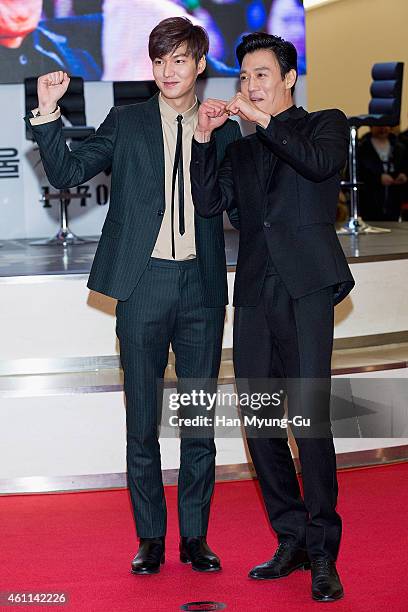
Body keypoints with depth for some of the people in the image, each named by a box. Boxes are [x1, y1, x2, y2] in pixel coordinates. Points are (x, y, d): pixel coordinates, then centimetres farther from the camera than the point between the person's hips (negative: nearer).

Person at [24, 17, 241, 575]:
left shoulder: (223, 131, 10)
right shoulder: (126, 123, 7)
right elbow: (66, 173, 2)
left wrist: (210, 136, -8)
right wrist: (48, 112, -11)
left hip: (202, 285, 1)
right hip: (144, 284, -1)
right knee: (142, 421, 4)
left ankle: (195, 537, 17)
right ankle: (150, 539, 16)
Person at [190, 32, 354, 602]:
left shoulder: (327, 123, 10)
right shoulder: (242, 149, 22)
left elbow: (319, 161, -12)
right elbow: (209, 201, 9)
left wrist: (262, 118, -10)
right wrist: (204, 138, 0)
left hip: (306, 286, -5)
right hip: (255, 293, 5)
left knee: (310, 417, -13)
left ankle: (322, 553, -5)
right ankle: (290, 541, 15)